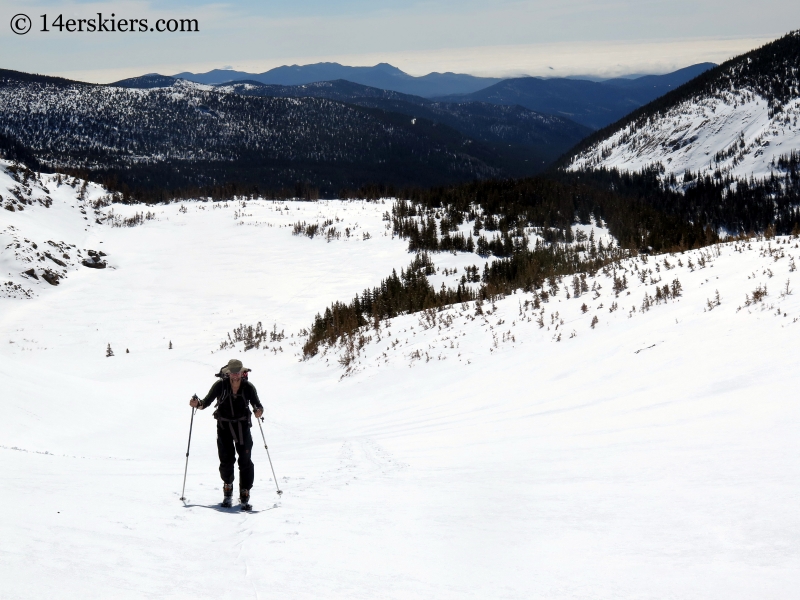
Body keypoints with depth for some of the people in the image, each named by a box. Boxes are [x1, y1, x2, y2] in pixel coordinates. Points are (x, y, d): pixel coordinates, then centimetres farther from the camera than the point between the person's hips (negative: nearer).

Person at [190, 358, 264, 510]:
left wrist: (259, 411, -30)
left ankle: (245, 497, 0)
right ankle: (227, 489, 24)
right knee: (226, 460, -3)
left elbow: (257, 404, -8)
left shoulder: (248, 387, -8)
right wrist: (198, 404, -25)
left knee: (245, 461, -6)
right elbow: (207, 401, -5)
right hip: (224, 426, 0)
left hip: (242, 425, 0)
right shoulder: (220, 385, -9)